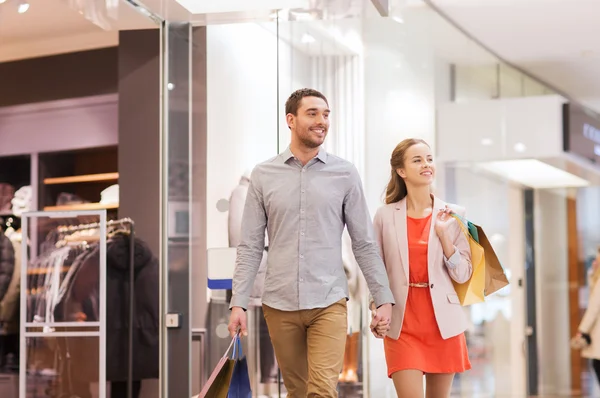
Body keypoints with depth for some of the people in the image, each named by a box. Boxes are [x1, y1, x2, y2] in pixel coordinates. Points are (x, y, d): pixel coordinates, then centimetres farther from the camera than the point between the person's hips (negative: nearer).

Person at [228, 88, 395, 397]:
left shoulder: (345, 174, 2)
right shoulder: (263, 175, 4)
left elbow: (364, 244, 5)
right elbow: (250, 247, 4)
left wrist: (383, 298, 0)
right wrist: (238, 302, -3)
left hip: (328, 303, -1)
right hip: (279, 304, 1)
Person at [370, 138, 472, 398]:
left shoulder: (452, 215, 3)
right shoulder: (385, 216, 1)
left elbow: (463, 275, 1)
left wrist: (444, 234, -10)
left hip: (443, 322, 2)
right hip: (402, 325, -1)